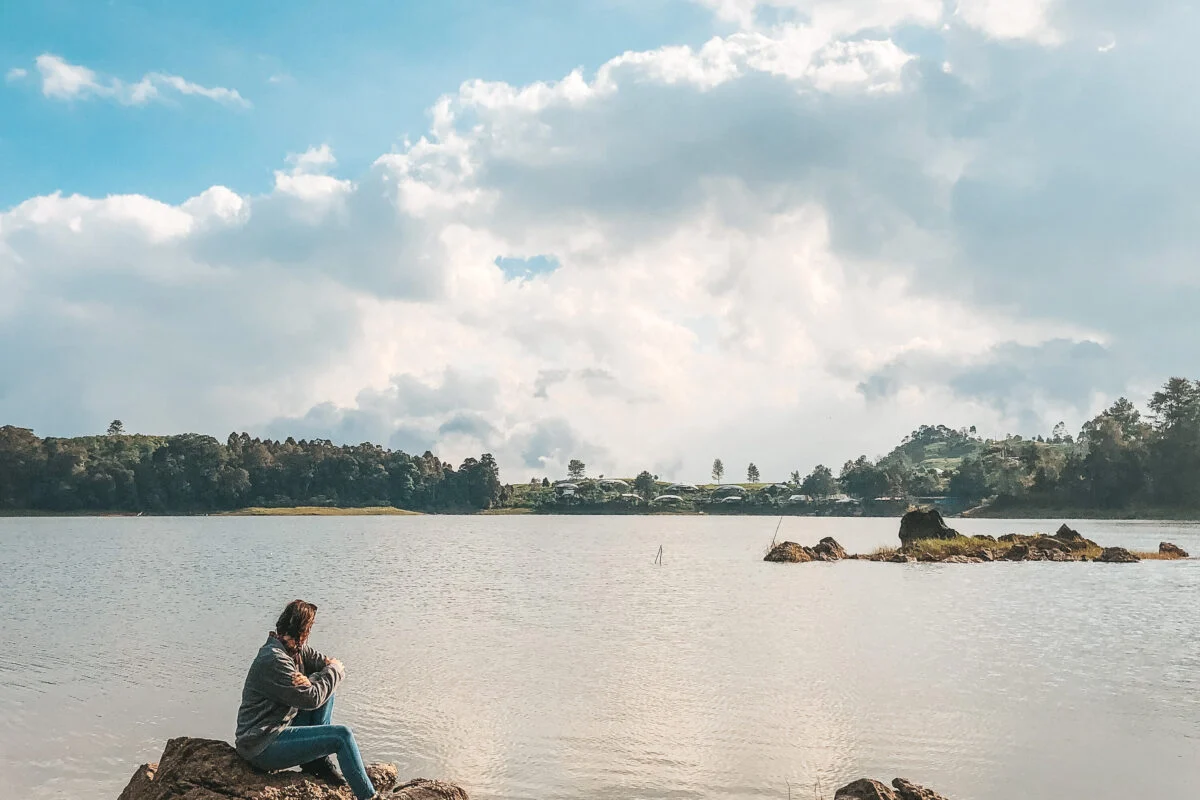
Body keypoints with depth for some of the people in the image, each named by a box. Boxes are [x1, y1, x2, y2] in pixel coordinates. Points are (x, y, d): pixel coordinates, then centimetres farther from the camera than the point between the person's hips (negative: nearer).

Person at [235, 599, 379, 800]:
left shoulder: (296, 649, 8)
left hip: (278, 729, 10)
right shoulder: (273, 660, -22)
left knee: (326, 688, 5)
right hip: (262, 747, -10)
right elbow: (311, 699, -22)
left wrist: (310, 681, -14)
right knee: (342, 736, -18)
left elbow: (336, 667, 7)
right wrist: (333, 670, -6)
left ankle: (318, 759, 5)